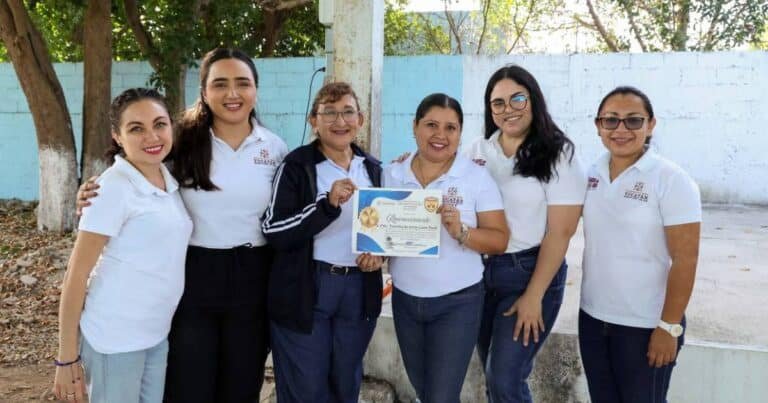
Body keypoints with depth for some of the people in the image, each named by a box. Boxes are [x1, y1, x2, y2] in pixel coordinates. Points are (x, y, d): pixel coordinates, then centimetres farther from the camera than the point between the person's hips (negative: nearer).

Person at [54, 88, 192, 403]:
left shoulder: (169, 180, 3)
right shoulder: (114, 188, -17)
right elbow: (76, 276, -14)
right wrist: (67, 358, -13)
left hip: (158, 333, 7)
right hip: (116, 339, -6)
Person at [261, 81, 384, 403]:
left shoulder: (372, 168, 7)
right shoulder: (296, 166, -10)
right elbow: (273, 232, -17)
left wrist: (378, 252, -2)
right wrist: (328, 204, -27)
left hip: (359, 289, 5)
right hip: (305, 290, -4)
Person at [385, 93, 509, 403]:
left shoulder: (477, 177, -8)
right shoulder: (392, 174, 1)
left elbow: (500, 240, -10)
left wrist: (462, 232, -26)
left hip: (457, 303, -4)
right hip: (405, 300, 4)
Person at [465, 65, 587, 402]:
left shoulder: (558, 157, -8)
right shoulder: (478, 152, 5)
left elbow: (559, 234, -12)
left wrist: (533, 296, -14)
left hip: (529, 273, -5)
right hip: (480, 271, 5)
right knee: (493, 376, 14)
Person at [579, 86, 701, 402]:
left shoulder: (671, 181, -13)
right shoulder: (592, 174, 3)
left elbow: (685, 260, -15)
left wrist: (669, 327, -16)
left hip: (645, 325, -5)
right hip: (592, 317, 5)